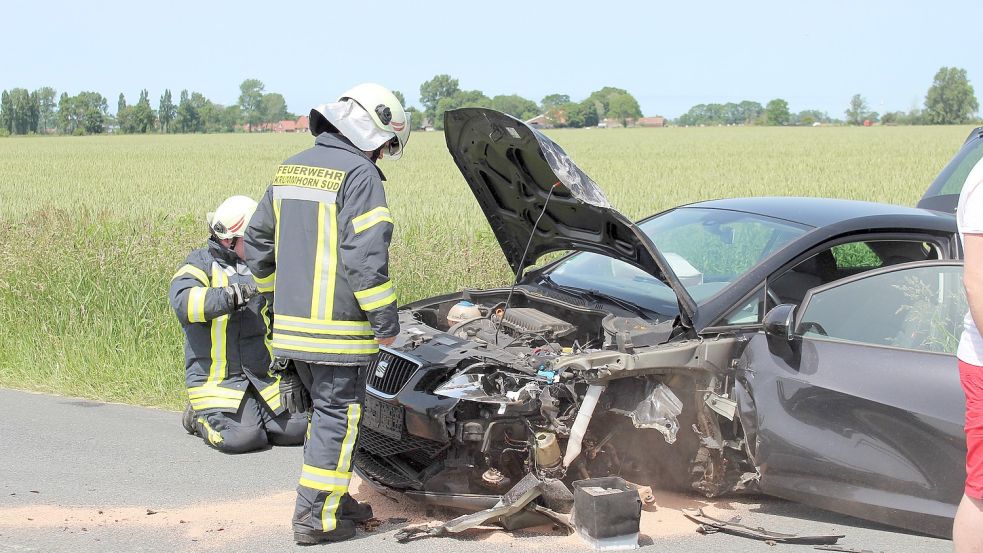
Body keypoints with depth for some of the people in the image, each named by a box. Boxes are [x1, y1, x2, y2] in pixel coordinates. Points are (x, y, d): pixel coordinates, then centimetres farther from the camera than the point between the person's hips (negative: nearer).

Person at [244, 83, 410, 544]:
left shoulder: (290, 170, 13)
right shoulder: (358, 175, -13)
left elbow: (257, 242, 20)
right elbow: (365, 256, -19)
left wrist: (277, 295, 29)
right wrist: (384, 318, -12)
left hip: (292, 321, 8)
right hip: (337, 327, -8)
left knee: (325, 412, 19)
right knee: (337, 417, 0)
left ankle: (334, 498, 28)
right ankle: (315, 515, 3)